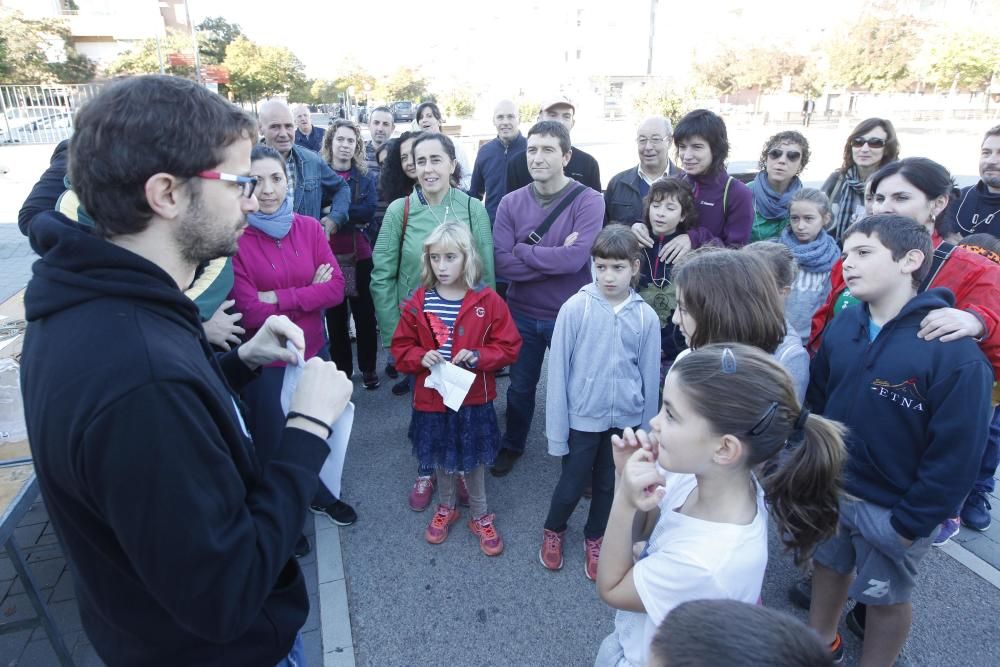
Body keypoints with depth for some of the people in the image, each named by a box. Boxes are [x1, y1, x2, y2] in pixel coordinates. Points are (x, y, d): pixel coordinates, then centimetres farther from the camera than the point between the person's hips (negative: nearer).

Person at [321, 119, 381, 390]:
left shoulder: (365, 177, 5)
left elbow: (369, 211, -10)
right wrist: (353, 217, -15)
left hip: (360, 255, 1)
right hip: (329, 256, -1)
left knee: (365, 313, 7)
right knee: (335, 316, 7)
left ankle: (368, 368, 21)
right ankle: (341, 368, 22)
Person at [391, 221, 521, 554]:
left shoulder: (488, 301, -11)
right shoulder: (418, 302, -5)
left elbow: (509, 346, -7)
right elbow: (401, 347, 2)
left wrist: (478, 357, -22)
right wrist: (421, 357, -18)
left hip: (474, 398, -2)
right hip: (432, 398, 2)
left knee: (474, 459, 15)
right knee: (441, 458, 20)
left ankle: (481, 516, 36)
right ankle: (446, 507, 45)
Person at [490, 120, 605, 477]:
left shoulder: (589, 201, -13)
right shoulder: (510, 203, -4)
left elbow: (575, 258, -26)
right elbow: (502, 264, -14)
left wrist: (522, 250, -17)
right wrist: (555, 258, -21)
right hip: (522, 313, 3)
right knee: (520, 387, 19)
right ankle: (512, 445, 45)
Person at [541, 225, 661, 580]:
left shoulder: (646, 316, -7)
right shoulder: (575, 308, -14)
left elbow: (650, 377, 2)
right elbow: (558, 371, -10)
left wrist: (646, 430, 9)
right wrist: (556, 431, -8)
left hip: (625, 420, 3)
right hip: (582, 417, -2)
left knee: (609, 485, 19)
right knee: (572, 485, 11)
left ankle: (595, 538, 46)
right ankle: (553, 530, 42)